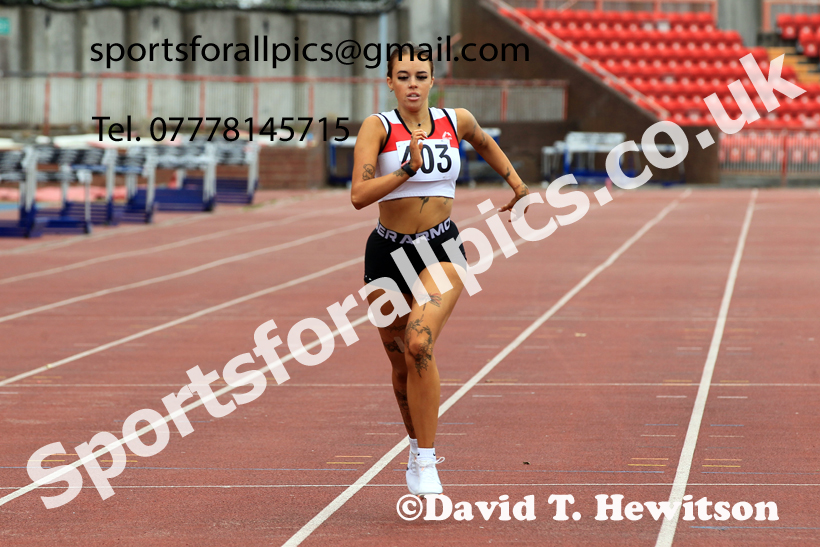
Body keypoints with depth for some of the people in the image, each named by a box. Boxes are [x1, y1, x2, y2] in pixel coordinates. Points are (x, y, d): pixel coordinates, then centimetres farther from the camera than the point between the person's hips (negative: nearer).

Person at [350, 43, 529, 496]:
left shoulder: (456, 120, 2)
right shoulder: (378, 127, -7)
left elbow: (485, 143, 27)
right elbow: (359, 195, -19)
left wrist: (517, 184, 29)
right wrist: (407, 170, -29)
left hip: (441, 248, -1)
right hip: (388, 253, 1)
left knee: (419, 345, -25)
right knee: (402, 363, 11)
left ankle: (426, 461, -18)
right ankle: (417, 448, 38)